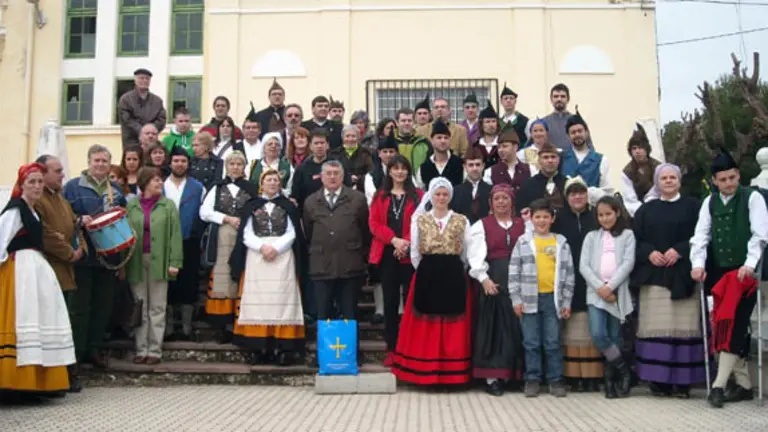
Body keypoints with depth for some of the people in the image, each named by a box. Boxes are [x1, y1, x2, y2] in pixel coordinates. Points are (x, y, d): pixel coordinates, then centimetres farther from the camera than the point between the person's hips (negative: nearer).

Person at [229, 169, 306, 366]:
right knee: (257, 301, -3)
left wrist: (275, 247, -11)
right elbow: (246, 234, 5)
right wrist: (261, 246, -12)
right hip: (256, 257, 1)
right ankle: (258, 348, -2)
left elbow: (292, 233, 3)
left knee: (282, 301, -6)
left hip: (282, 257, -1)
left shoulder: (288, 206, 11)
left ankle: (282, 348, -8)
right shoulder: (251, 206, 13)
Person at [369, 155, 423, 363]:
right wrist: (394, 239, -12)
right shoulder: (380, 196, 11)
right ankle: (391, 348, 11)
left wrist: (408, 243, -15)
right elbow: (374, 223, 2)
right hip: (387, 253, 2)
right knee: (390, 300, 5)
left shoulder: (417, 195, 5)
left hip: (410, 254, -2)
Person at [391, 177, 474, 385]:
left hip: (454, 276, 0)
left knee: (452, 325, 4)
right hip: (426, 276, 0)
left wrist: (451, 269, 9)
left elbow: (466, 252, 7)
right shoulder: (419, 220, 5)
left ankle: (452, 372, 12)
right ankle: (424, 371, 11)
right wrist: (425, 272, 7)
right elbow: (415, 253, 7)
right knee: (425, 326, 4)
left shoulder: (461, 221, 4)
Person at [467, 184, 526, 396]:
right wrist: (484, 278, -15)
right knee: (493, 327, 0)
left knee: (516, 327, 5)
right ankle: (492, 377, 3)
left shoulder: (523, 224, 13)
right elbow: (476, 255, -5)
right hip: (492, 280, -2)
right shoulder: (482, 225, 6)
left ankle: (517, 374, 14)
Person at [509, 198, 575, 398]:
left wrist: (567, 302, 3)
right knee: (531, 342, 5)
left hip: (552, 298, 1)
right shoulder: (523, 242, 4)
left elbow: (568, 273, 7)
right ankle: (532, 379, 15)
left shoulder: (561, 243, 7)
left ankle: (555, 380, 15)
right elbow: (514, 271, 2)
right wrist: (516, 299, -4)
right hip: (530, 298, 0)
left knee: (553, 343, 5)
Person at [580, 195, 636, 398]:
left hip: (618, 293, -1)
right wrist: (599, 287, -9)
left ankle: (611, 378, 12)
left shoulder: (627, 235, 10)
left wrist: (610, 287, -12)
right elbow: (583, 266, 5)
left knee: (614, 337, 1)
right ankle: (623, 369, 4)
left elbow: (628, 263, -2)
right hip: (596, 293, 1)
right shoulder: (591, 236, 14)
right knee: (598, 335, -14)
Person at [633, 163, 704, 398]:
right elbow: (636, 240, 9)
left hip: (683, 276, -1)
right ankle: (659, 379, 1)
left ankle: (683, 380, 1)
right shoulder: (646, 210, 15)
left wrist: (679, 250, -14)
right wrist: (649, 253, -10)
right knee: (657, 327, -3)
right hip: (653, 275, 2)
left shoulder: (692, 206, 9)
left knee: (683, 325, -4)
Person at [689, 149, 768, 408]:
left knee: (735, 326, -10)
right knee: (723, 326, 6)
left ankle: (718, 385, -10)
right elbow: (701, 235, 1)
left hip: (744, 273, -5)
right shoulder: (709, 202, 9)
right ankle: (743, 384, 16)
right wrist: (698, 264, -14)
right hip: (718, 272, 5)